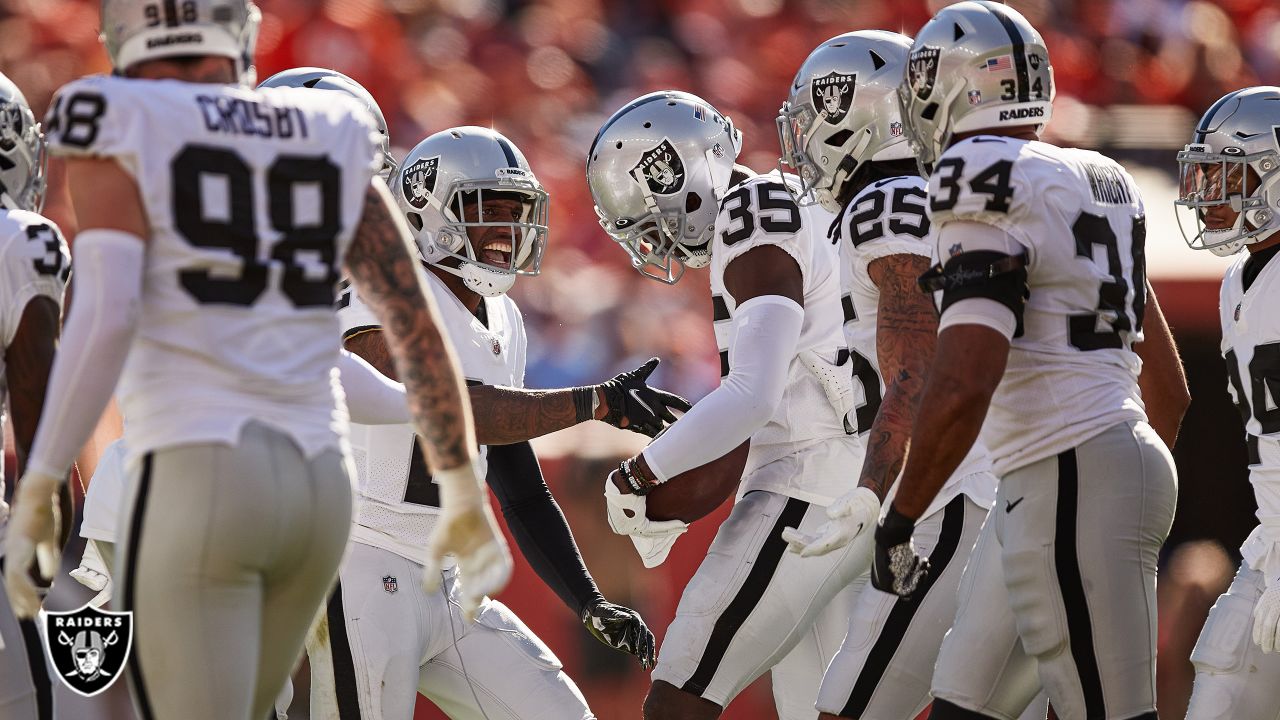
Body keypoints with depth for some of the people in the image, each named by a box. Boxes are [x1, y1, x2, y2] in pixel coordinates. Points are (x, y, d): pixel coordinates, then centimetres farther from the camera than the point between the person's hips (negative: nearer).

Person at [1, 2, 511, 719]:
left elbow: (105, 318, -15)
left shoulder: (123, 134, -2)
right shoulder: (332, 142, 14)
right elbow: (418, 319, 10)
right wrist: (465, 494, 16)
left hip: (198, 480, -6)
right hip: (322, 484, 6)